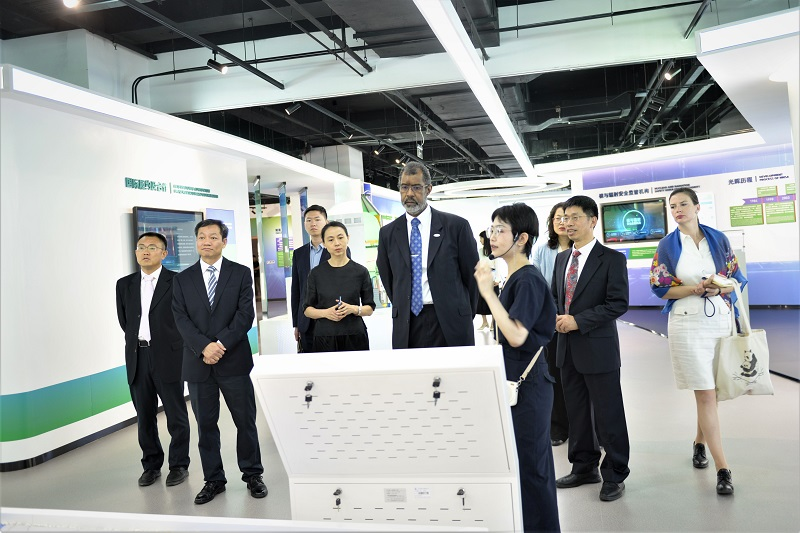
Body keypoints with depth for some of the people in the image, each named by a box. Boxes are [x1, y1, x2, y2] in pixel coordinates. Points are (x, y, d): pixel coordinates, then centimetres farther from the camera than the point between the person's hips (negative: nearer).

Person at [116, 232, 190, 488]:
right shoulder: (125, 284, 10)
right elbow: (124, 320, 18)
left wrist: (165, 343, 4)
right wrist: (136, 341, 13)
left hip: (168, 357, -4)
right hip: (137, 358, 4)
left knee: (176, 416, 4)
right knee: (144, 416, 12)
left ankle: (179, 465, 18)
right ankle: (151, 465, 26)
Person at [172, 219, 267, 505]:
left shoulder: (240, 273, 3)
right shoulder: (183, 279, 8)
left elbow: (246, 314, -6)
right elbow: (181, 319, -2)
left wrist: (220, 344, -16)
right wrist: (204, 347, -16)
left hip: (234, 360, -1)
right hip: (198, 363, 2)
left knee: (245, 421, 7)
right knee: (206, 425, 9)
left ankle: (252, 475, 23)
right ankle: (213, 480, 23)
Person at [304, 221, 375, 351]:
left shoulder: (360, 272, 0)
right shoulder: (316, 274, 2)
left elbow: (370, 308, 4)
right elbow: (308, 309, 5)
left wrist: (353, 309, -16)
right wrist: (325, 313, -14)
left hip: (354, 337, 0)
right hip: (325, 337, 0)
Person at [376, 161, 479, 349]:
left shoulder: (456, 225, -1)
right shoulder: (388, 233, 7)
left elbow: (471, 273, 5)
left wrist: (466, 315, 9)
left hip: (449, 323, -2)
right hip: (407, 326, 2)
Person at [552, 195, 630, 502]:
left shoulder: (612, 259, -8)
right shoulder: (561, 258, 12)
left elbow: (618, 303, -14)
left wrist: (578, 321, -19)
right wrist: (556, 317, -2)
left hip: (598, 348, -6)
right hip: (567, 349, 7)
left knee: (608, 415, 3)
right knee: (576, 411, 15)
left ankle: (615, 475, 19)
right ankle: (584, 467, 30)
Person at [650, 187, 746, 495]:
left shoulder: (718, 239, 5)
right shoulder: (667, 246, 1)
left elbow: (735, 279, 7)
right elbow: (661, 288, -2)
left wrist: (718, 288, -15)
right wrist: (696, 288, -16)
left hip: (719, 320, 2)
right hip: (687, 324, -2)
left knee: (710, 390, 10)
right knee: (705, 393, -5)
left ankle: (700, 442, 34)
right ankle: (722, 468, -3)